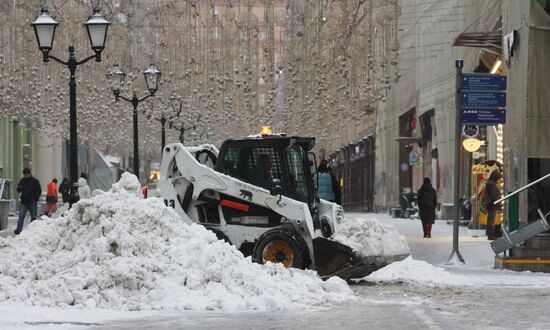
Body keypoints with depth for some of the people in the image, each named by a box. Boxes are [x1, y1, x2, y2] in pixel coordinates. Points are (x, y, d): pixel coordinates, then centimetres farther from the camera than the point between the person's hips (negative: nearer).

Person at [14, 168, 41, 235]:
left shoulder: (35, 181, -3)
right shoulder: (22, 181, 7)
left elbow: (39, 191, -2)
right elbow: (19, 191, 14)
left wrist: (36, 199, -12)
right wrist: (19, 188, -9)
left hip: (32, 202, -2)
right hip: (24, 202, 2)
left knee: (33, 217, 7)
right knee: (21, 216, -7)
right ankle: (18, 230, -11)